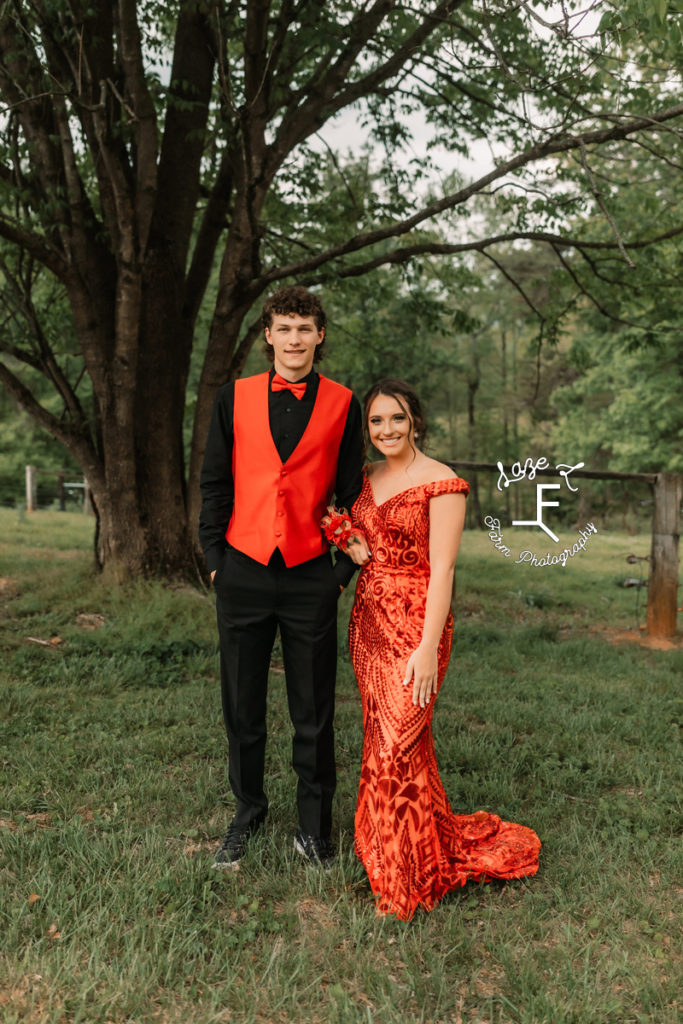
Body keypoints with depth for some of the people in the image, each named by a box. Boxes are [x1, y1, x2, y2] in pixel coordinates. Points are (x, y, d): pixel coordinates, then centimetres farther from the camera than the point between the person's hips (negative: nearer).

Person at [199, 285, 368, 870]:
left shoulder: (342, 404, 3)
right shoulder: (235, 398, 6)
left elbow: (352, 493, 5)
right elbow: (214, 483, 8)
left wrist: (346, 569, 1)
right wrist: (215, 557, 3)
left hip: (310, 577, -1)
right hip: (243, 573, 1)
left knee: (314, 712, 9)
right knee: (242, 707, 12)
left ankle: (314, 826, 28)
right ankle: (248, 812, 33)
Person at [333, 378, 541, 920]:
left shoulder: (441, 483, -11)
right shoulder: (368, 479, 11)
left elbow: (441, 569, -15)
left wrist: (428, 647, -19)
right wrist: (349, 547, -1)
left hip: (415, 625, -7)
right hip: (369, 620, 7)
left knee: (397, 743, -5)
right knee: (384, 734, 12)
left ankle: (409, 875, 14)